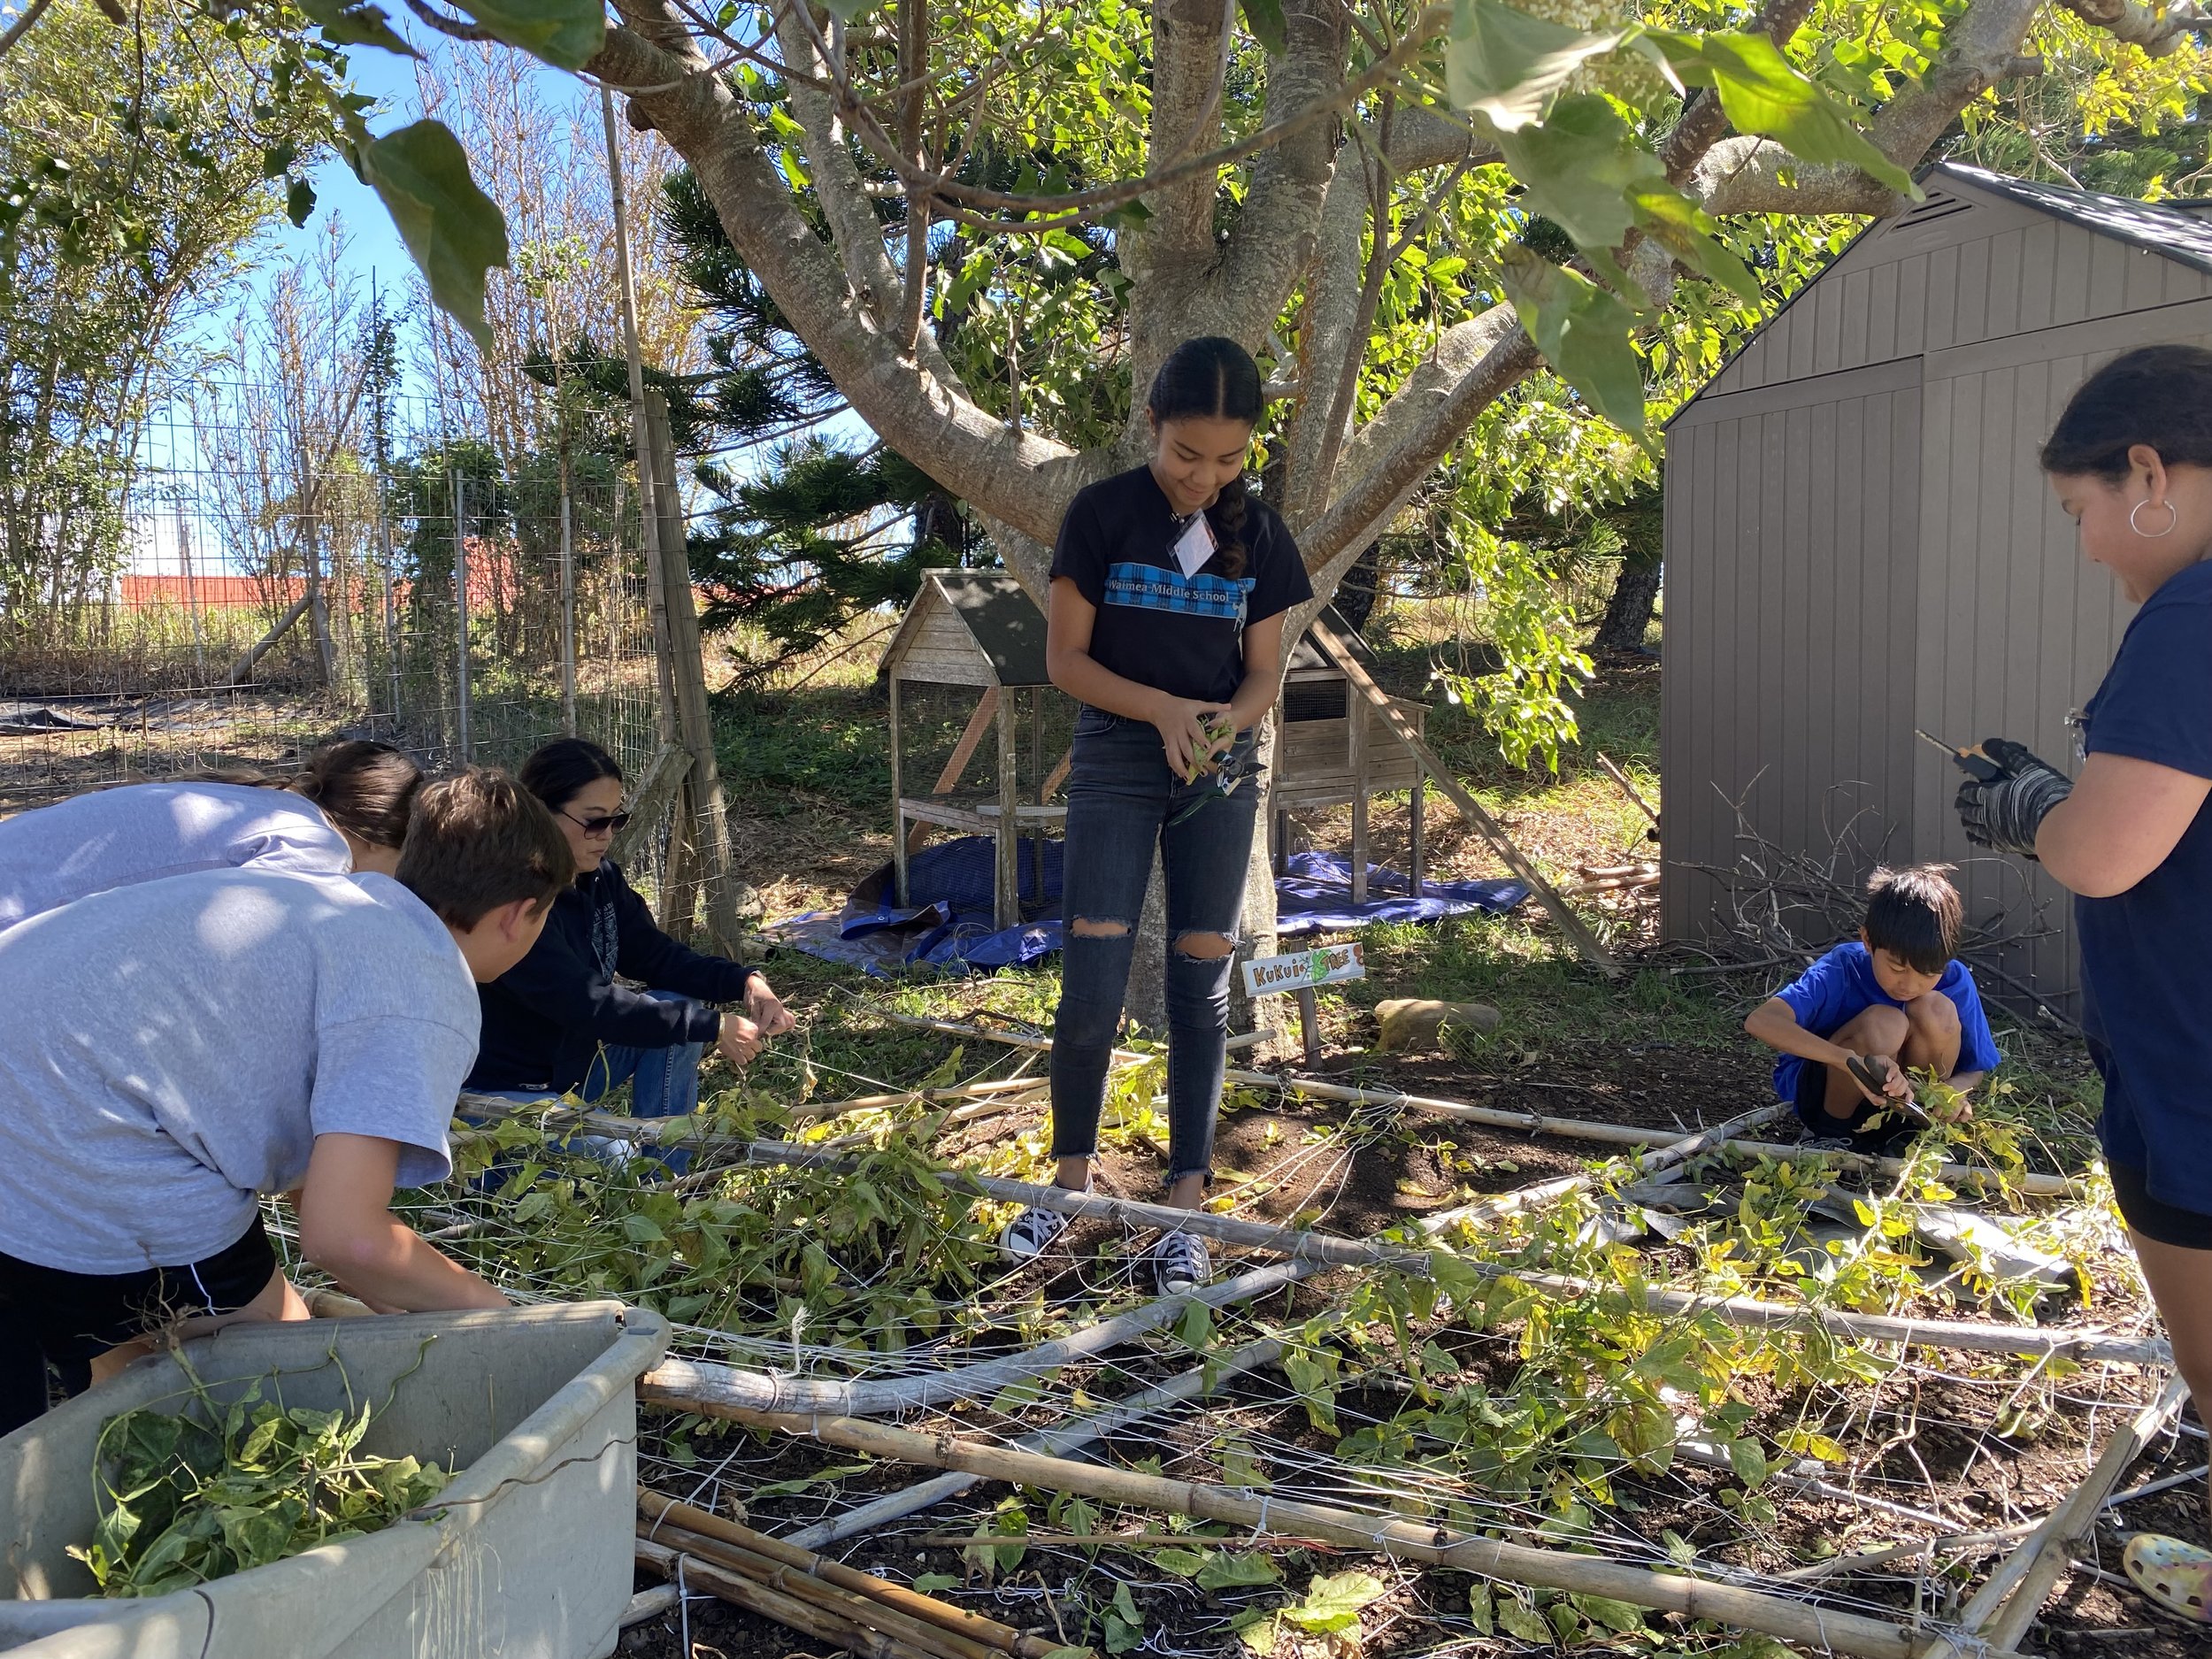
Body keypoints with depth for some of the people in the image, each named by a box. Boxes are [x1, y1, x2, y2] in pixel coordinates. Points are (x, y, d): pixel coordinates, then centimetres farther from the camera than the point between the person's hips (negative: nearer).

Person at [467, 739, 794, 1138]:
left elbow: (652, 954, 2)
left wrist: (744, 981, -16)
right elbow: (586, 1003, -31)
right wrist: (712, 1027, -29)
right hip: (505, 1091, -9)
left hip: (573, 1059, 9)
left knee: (679, 1009, -5)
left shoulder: (600, 877, -2)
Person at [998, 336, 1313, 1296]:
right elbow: (1064, 657, -5)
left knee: (1200, 992, 3)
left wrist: (1224, 722, -17)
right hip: (1116, 766, -2)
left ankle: (1184, 1210, 11)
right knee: (1091, 991, -7)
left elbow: (1263, 673, 5)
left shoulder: (1258, 535, 3)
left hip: (1221, 775, 2)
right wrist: (1162, 708, -20)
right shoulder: (1103, 514, -5)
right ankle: (1070, 1177, 14)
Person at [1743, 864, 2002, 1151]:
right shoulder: (1842, 969, -26)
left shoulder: (1955, 981, -16)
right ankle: (1829, 1131, -9)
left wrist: (1951, 1090, -27)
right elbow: (1760, 1021, -41)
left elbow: (1976, 1069, -2)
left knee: (1937, 1010, -25)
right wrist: (1853, 1061, -51)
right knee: (1885, 1024, -33)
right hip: (1817, 1085, -3)